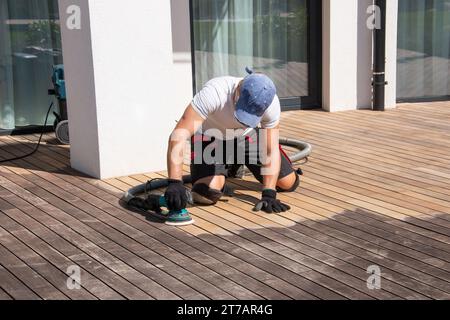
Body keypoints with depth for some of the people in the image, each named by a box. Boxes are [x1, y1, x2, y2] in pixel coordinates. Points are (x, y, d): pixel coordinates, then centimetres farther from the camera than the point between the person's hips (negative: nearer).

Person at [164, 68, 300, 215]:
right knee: (207, 194, -24)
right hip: (211, 137, -2)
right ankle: (229, 169, 13)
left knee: (288, 183, -4)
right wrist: (175, 183, -55)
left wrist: (268, 195, -31)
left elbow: (271, 151, -22)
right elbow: (179, 135, -45)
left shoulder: (270, 103, -29)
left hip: (247, 135, 3)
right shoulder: (214, 93, -41)